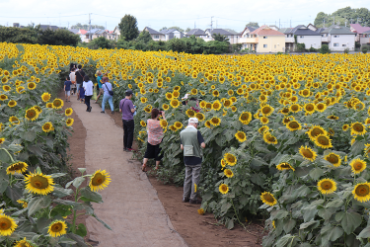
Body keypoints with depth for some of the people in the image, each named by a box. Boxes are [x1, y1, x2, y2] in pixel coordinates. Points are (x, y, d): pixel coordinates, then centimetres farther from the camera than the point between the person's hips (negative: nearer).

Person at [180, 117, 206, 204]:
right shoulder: (196, 132, -14)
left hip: (186, 158, 5)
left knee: (187, 177, 15)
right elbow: (203, 145, -17)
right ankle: (193, 198, 4)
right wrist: (202, 144, 4)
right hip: (196, 158, -5)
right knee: (195, 178, 2)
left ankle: (185, 197, 18)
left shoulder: (182, 132, 3)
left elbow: (182, 147, 7)